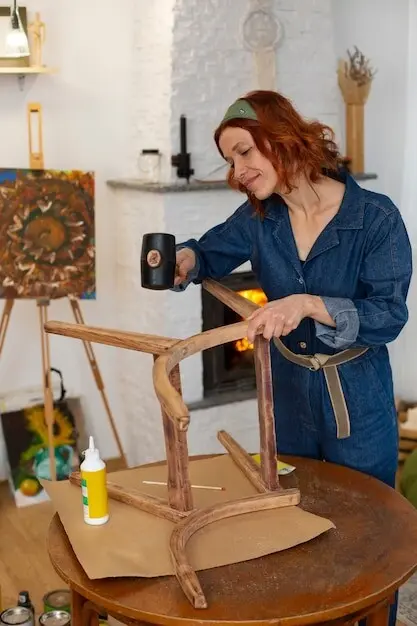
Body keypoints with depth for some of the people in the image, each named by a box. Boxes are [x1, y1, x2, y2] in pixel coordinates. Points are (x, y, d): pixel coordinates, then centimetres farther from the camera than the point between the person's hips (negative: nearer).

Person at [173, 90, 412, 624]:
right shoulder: (259, 218, -5)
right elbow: (211, 253, 9)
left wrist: (308, 305, -36)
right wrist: (183, 260, -15)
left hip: (357, 403, -4)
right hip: (288, 395, 5)